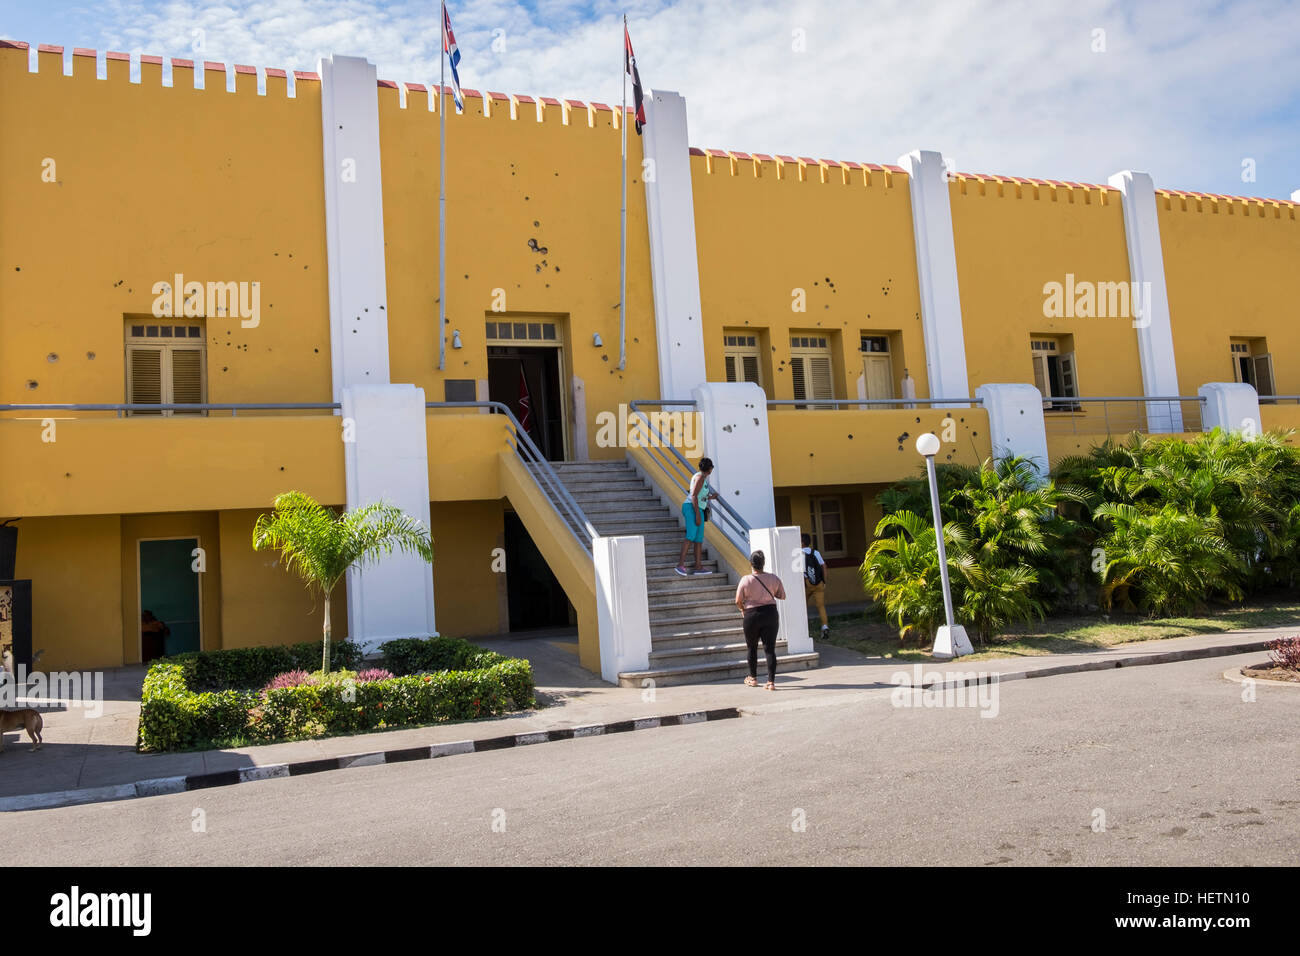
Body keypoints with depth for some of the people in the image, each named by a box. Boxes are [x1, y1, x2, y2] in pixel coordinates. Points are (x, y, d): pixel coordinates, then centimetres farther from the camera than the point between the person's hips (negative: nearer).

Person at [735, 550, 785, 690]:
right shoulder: (774, 579, -5)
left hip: (752, 615, -1)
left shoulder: (746, 580, -11)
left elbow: (738, 601, -7)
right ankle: (771, 681, -3)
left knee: (752, 648, 16)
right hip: (771, 614, 1)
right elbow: (782, 596, 5)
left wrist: (743, 610, 13)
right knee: (770, 648, 2)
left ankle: (753, 678, 28)